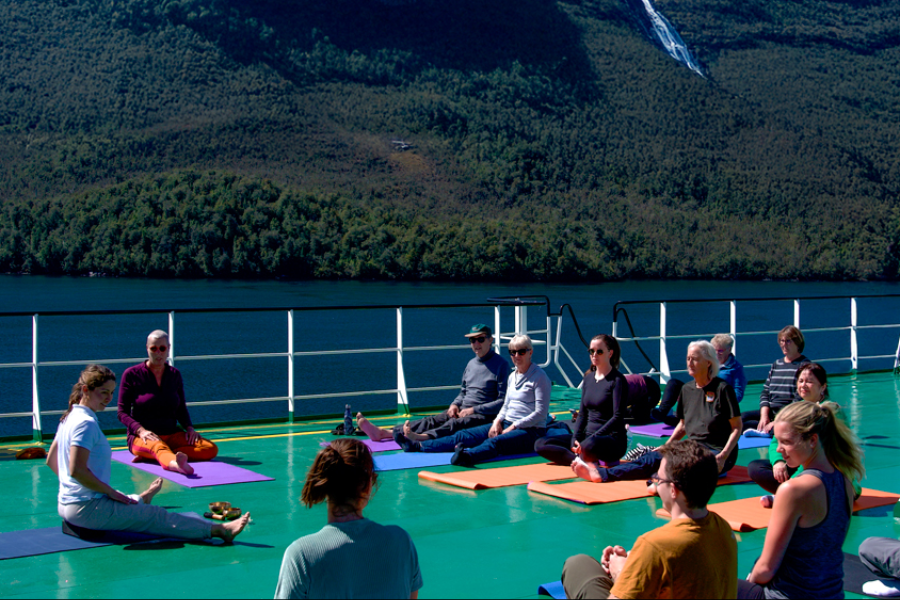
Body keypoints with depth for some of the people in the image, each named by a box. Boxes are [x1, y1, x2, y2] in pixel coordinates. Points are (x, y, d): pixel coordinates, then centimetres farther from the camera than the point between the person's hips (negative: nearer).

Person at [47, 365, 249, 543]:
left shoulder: (70, 417, 11)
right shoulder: (86, 423, -19)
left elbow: (50, 460, 20)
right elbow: (76, 470, -28)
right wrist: (111, 492, -17)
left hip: (67, 504, 10)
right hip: (87, 508, -10)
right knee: (156, 516, -7)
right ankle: (220, 529, -5)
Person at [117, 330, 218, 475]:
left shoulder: (174, 374, 13)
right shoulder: (132, 374, 0)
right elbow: (122, 412, -2)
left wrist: (189, 427, -1)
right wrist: (141, 430, -20)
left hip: (172, 434, 5)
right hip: (142, 437, -5)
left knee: (211, 449, -22)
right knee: (158, 446, -41)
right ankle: (176, 463, -76)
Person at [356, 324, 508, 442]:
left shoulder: (501, 364, -5)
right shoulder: (471, 364, 20)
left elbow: (503, 401, -12)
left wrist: (473, 410, -16)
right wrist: (455, 404, 4)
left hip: (485, 415, -7)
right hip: (463, 411, 7)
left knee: (455, 424, -36)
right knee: (431, 421, -14)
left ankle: (420, 438, -64)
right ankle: (382, 432, -30)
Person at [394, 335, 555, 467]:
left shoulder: (539, 377, -6)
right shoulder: (512, 377, 18)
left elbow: (540, 413, -12)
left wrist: (513, 427, -14)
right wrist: (498, 421, 2)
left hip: (530, 431, -8)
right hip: (507, 425, 8)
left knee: (495, 442, -40)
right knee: (464, 435, -6)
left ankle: (468, 455, -70)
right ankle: (418, 446, -14)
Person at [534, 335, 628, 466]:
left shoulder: (617, 380, -7)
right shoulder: (588, 378, 13)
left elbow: (618, 417, -14)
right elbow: (582, 413, 12)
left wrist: (593, 438, -22)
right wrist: (575, 438, -5)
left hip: (613, 441, -8)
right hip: (588, 436, 8)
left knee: (589, 446, -44)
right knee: (540, 444, -7)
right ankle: (581, 460, -21)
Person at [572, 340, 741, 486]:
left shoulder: (722, 389, -7)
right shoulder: (687, 389, 12)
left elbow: (737, 427, -7)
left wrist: (723, 456, -19)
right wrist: (667, 445, 7)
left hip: (716, 452, -4)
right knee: (653, 457, -20)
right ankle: (601, 474, -39)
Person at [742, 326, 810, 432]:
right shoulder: (776, 364, 18)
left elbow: (800, 400, -13)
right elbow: (765, 392, 15)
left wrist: (777, 422, -18)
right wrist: (764, 415, -5)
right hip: (770, 412, 7)